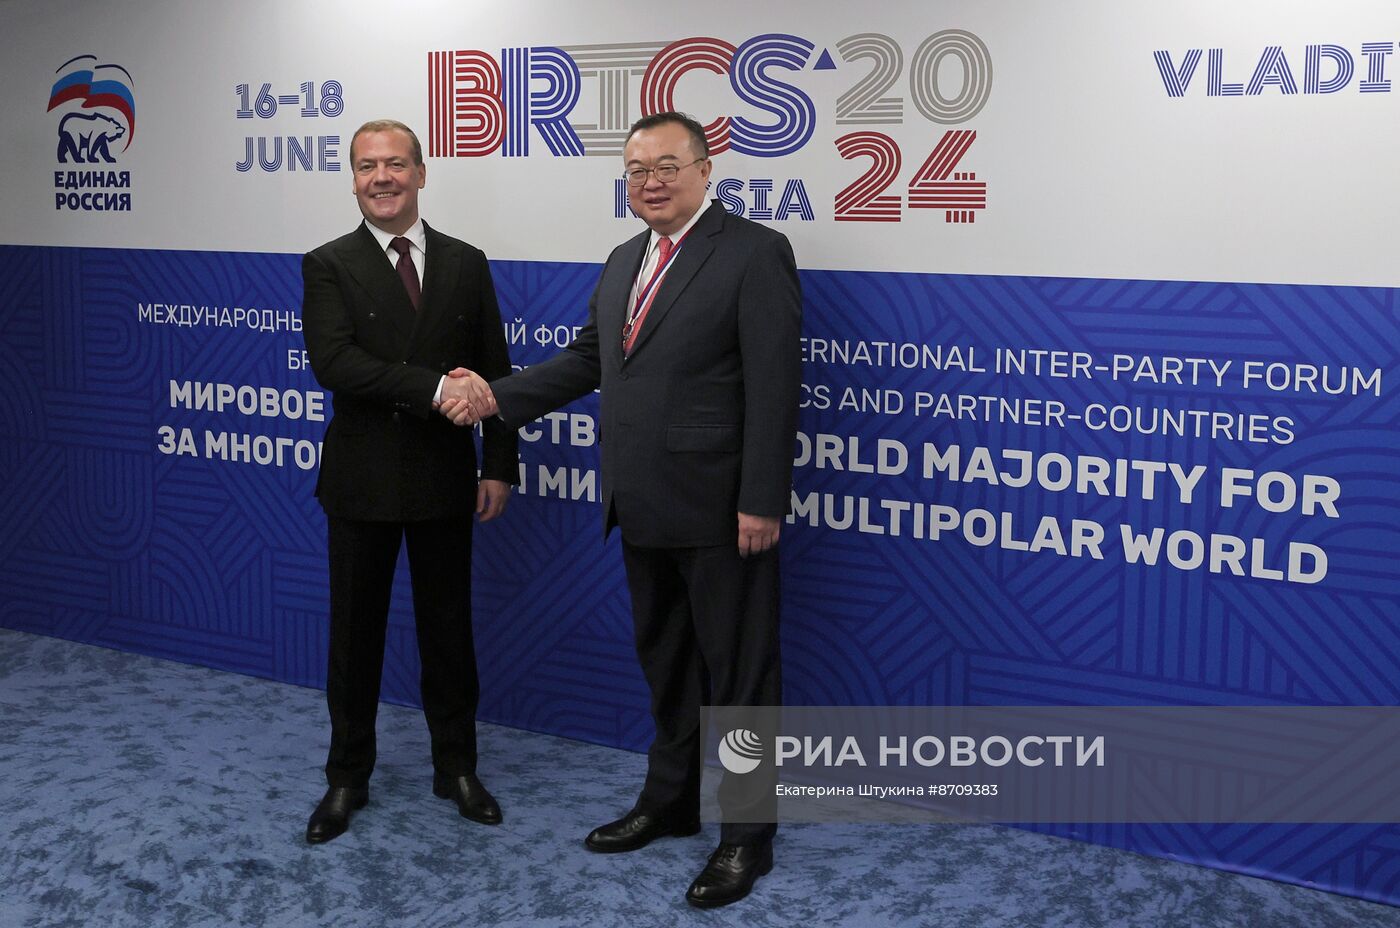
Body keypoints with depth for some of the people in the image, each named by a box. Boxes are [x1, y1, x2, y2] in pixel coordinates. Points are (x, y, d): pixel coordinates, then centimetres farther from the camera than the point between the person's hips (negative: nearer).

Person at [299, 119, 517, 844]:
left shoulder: (466, 265, 4)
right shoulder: (329, 266, -4)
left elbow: (494, 372, 5)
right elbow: (334, 363, -19)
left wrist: (499, 467, -1)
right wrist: (432, 388, -26)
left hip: (444, 481, 2)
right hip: (361, 482, -2)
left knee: (448, 628, 12)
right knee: (355, 633, 10)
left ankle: (456, 767, 28)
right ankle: (348, 778, 25)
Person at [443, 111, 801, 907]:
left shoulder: (755, 252, -11)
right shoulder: (623, 263, 14)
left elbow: (774, 386, -16)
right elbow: (587, 360, 17)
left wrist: (762, 501, -19)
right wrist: (499, 396, 5)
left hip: (719, 508, -8)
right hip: (645, 509, 8)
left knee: (739, 673, 3)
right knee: (666, 664, 19)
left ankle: (748, 833, 16)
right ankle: (671, 802, 35)